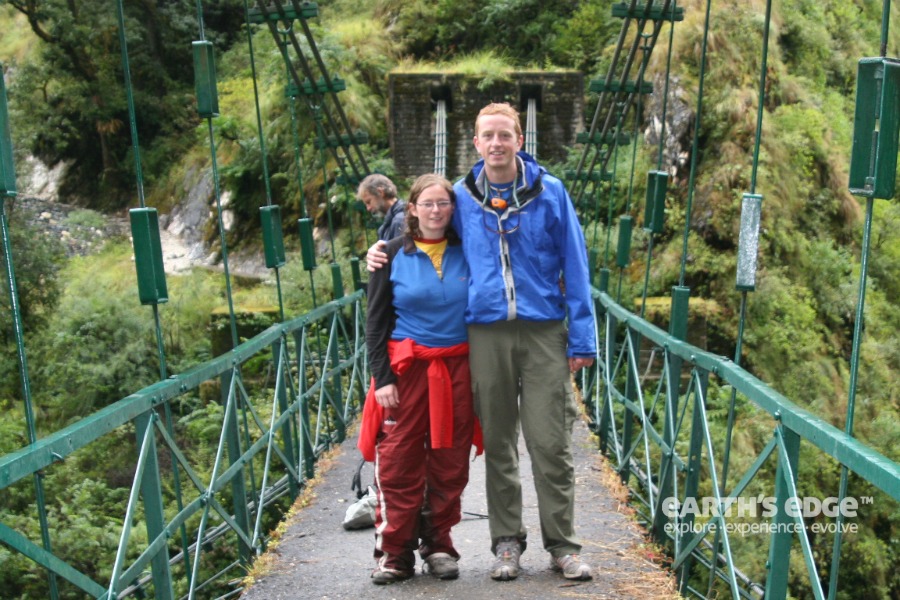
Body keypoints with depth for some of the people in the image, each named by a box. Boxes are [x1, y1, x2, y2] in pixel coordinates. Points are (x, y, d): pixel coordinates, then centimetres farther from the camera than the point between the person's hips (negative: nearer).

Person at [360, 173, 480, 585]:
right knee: (398, 463, -2)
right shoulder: (394, 255, 2)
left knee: (449, 465, 6)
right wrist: (381, 377, -6)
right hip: (407, 368, -2)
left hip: (457, 369, 2)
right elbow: (376, 322, 2)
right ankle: (394, 552, 9)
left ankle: (438, 546, 19)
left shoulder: (466, 253, 6)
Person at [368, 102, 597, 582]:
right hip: (485, 332, 2)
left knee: (550, 444, -1)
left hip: (544, 332, -2)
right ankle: (506, 542, 20)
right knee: (498, 445, 8)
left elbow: (574, 267, 1)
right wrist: (383, 247, 9)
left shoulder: (550, 192, 1)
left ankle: (562, 544, 12)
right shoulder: (461, 197, 7)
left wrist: (581, 340, -3)